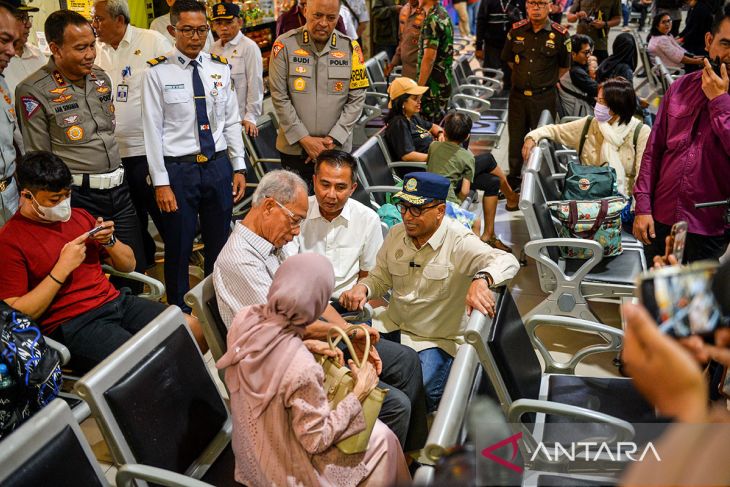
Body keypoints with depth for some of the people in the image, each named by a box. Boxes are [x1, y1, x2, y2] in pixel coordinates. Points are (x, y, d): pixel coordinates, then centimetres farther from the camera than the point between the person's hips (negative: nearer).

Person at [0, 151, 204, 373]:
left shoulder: (79, 216, 14)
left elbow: (128, 265, 20)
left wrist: (110, 241, -2)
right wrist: (62, 269, -15)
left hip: (116, 301, 7)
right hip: (72, 325, -7)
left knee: (196, 330, -7)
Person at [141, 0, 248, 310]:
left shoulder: (221, 68, 6)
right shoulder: (158, 72, -5)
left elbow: (232, 121, 9)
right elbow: (153, 130, -7)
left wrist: (239, 168, 4)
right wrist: (161, 183, -11)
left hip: (218, 167, 4)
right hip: (178, 169, -3)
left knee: (220, 244, 14)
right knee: (178, 248, 8)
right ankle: (179, 312, 26)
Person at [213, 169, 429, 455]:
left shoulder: (274, 245, 7)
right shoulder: (238, 260, -23)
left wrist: (354, 336, -3)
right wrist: (346, 331, -15)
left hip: (312, 341, 10)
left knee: (406, 360, 12)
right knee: (395, 405, -16)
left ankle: (415, 450, 27)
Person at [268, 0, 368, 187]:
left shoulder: (350, 48, 0)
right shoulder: (285, 45, -5)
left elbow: (357, 98, -1)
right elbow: (279, 98, -6)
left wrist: (333, 139, -9)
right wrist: (304, 139, -11)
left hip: (337, 148, 1)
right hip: (294, 148, -1)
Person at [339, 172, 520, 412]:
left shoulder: (458, 242, -16)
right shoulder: (396, 234, 3)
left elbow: (507, 261, -29)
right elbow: (380, 278, 15)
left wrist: (481, 280, -51)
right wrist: (362, 288, -10)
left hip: (437, 340, -5)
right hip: (392, 326, 5)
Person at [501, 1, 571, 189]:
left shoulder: (560, 34, -6)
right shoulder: (516, 30, 2)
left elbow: (564, 66, 7)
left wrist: (547, 81, 10)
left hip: (545, 97, -3)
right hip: (518, 94, 3)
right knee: (516, 138, 12)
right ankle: (514, 177, 28)